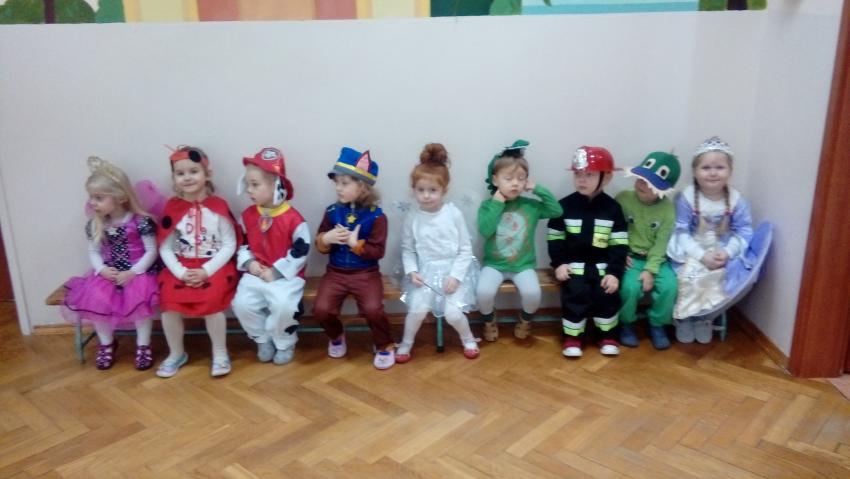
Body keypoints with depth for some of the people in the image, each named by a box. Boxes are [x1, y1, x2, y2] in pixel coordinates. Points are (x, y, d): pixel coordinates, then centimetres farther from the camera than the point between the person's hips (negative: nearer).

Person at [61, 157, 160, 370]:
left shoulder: (140, 222, -14)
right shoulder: (95, 225, 2)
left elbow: (152, 251, -12)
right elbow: (93, 251, 9)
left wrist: (133, 272, -21)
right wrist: (102, 269, -12)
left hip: (138, 272, -5)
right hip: (108, 273, 5)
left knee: (139, 299, -30)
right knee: (95, 300, -18)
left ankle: (143, 346, -8)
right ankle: (106, 343, 9)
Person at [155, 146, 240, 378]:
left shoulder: (218, 206, -4)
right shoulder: (172, 208, 1)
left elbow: (229, 245, -7)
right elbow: (165, 248, 0)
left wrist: (206, 271, -16)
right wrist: (180, 272, -16)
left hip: (215, 266, -3)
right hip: (180, 268, 3)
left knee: (211, 300, -27)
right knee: (169, 302, -19)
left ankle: (220, 353, -4)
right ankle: (176, 353, 6)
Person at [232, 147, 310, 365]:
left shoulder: (293, 218, -13)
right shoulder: (248, 215, 4)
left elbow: (300, 252, -12)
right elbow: (241, 243, 15)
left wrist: (276, 272, -15)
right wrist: (249, 263, -5)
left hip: (285, 275, -5)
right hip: (256, 273, 5)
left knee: (283, 305, -29)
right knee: (241, 303, -17)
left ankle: (284, 343, 2)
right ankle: (263, 340, 9)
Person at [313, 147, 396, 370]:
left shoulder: (376, 216, -8)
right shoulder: (332, 212, 2)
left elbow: (378, 251, -10)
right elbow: (320, 246, 7)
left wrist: (356, 244, -23)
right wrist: (326, 239, -15)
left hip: (366, 274, -3)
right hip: (336, 272, 3)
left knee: (373, 309, -25)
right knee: (321, 309, -17)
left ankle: (385, 345, 6)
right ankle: (336, 336, 18)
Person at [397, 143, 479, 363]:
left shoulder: (454, 214, -10)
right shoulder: (412, 218, -4)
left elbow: (465, 249, -4)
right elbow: (407, 249, 7)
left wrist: (455, 276, -12)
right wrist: (412, 271, -9)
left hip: (452, 269, -1)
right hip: (425, 270, 2)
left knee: (452, 313, -16)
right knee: (418, 307, -20)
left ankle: (468, 339, 18)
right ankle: (406, 343, 8)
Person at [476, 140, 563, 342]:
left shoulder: (530, 205, -1)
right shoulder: (487, 205, -4)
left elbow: (557, 211, -10)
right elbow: (485, 230, -20)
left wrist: (538, 189, -10)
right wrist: (497, 203, -17)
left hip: (523, 265, 1)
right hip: (494, 264, 0)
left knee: (532, 294, -26)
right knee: (484, 292, -27)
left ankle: (525, 320, 11)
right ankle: (489, 322, 9)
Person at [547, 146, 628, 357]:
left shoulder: (612, 208, -1)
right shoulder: (565, 205, -2)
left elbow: (619, 244, -2)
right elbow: (555, 238, 2)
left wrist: (614, 272, -11)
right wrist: (559, 263, -9)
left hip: (603, 264, 1)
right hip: (574, 264, -1)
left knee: (607, 295, -14)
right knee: (575, 295, -19)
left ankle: (608, 335, 11)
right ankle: (573, 336, 0)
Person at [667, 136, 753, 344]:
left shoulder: (736, 200, -6)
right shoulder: (687, 197, -13)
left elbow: (744, 231, -6)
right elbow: (681, 232, -13)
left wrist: (727, 252, -23)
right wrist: (702, 255, -23)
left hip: (722, 252, 2)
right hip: (691, 251, -2)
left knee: (717, 276, -23)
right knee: (689, 275, -26)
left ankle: (705, 318, 4)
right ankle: (683, 317, 0)